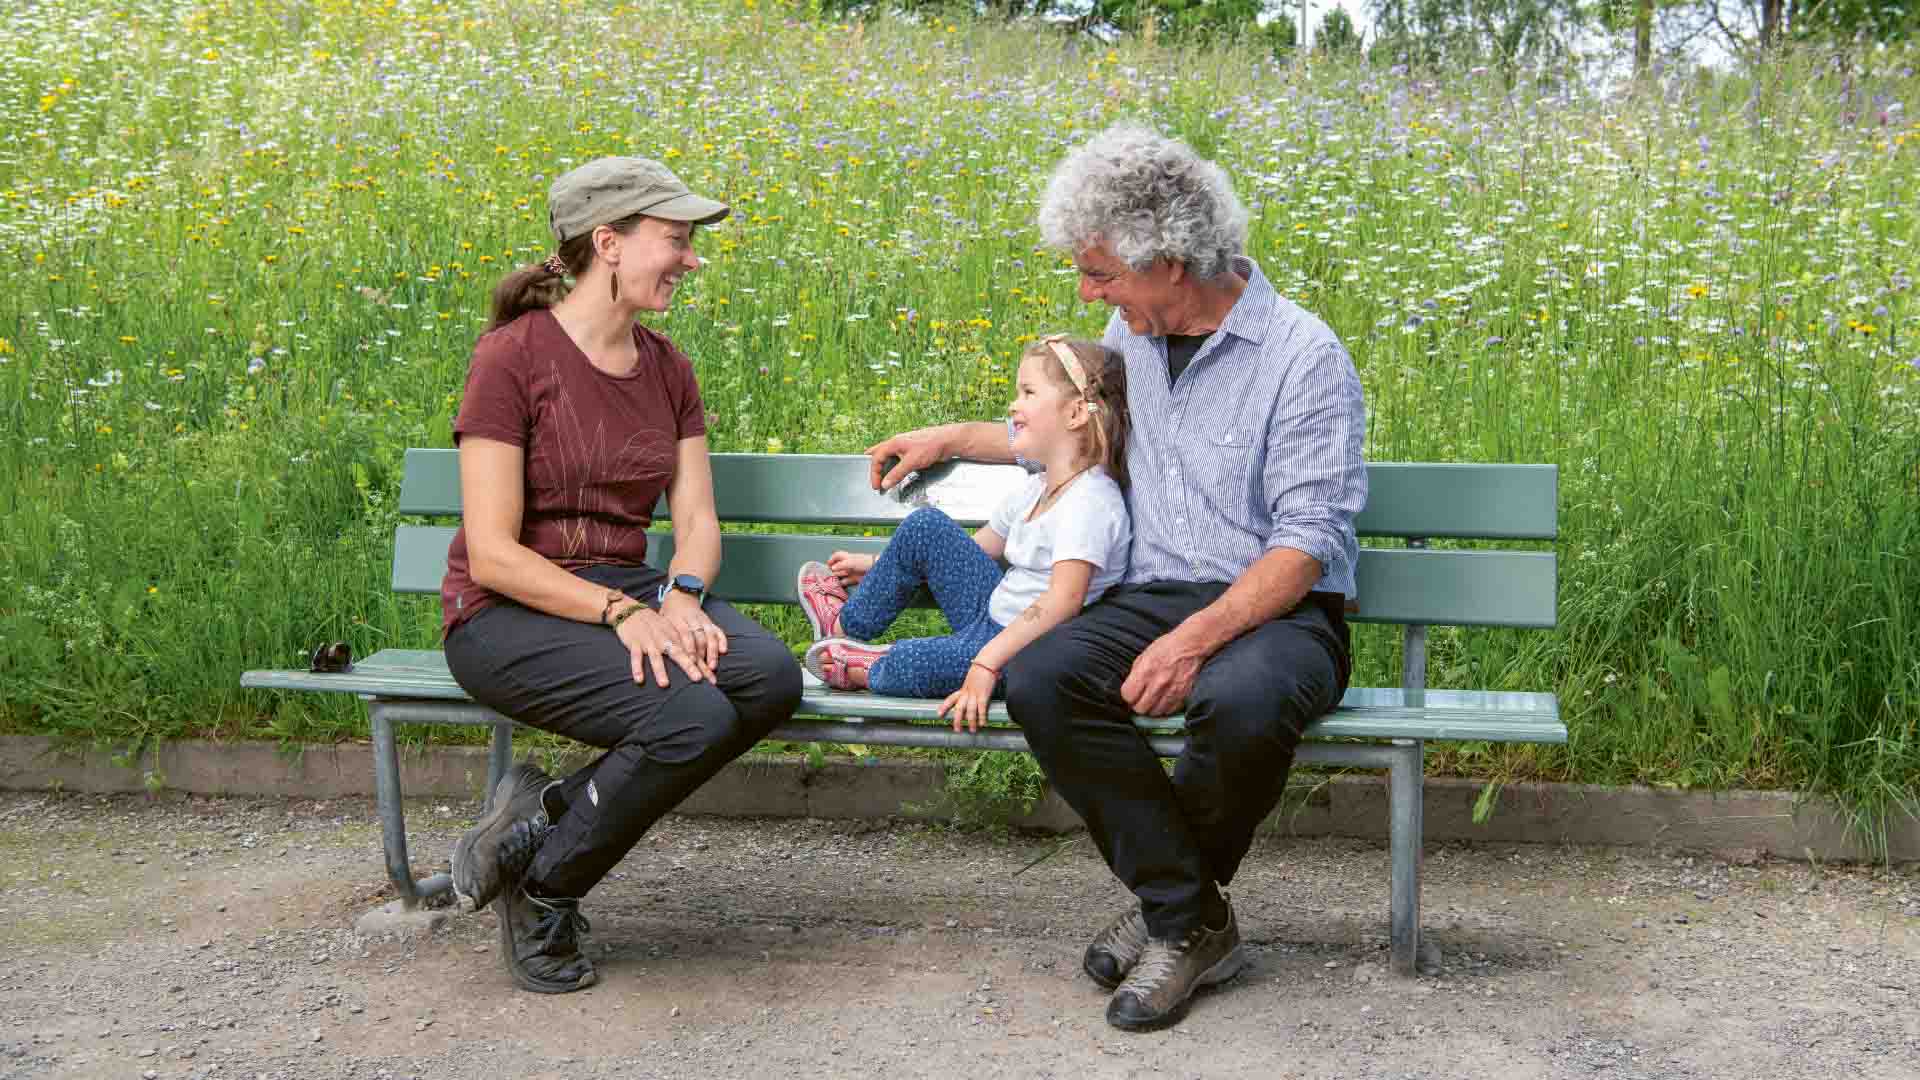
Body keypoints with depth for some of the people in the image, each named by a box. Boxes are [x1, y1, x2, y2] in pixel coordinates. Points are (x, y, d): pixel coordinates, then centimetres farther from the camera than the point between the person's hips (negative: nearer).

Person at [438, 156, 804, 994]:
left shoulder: (665, 367, 10)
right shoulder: (511, 357, -10)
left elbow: (697, 519, 6)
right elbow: (492, 555, -16)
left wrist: (679, 597, -17)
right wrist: (624, 612, -26)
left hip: (627, 594, 7)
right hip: (509, 613, -6)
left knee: (772, 676, -24)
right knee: (693, 716, -32)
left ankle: (545, 812, -8)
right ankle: (541, 891, -6)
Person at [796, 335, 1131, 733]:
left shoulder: (1090, 501, -23)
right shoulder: (1035, 490, 9)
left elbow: (1064, 600, -34)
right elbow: (975, 549, 20)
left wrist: (986, 664, -40)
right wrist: (877, 565, 22)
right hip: (995, 619, 9)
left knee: (908, 664, -31)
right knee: (924, 526, 6)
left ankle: (864, 670, 5)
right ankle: (847, 626, 21)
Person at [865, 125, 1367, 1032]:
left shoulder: (1303, 356, -10)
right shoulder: (1135, 336, 12)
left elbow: (1308, 543, -17)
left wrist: (1195, 641, -29)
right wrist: (954, 437, 25)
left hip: (1277, 612, -6)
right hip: (1152, 597, 6)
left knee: (1239, 701, -40)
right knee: (1036, 680, -25)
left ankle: (1167, 901, -8)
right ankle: (1191, 918, -16)